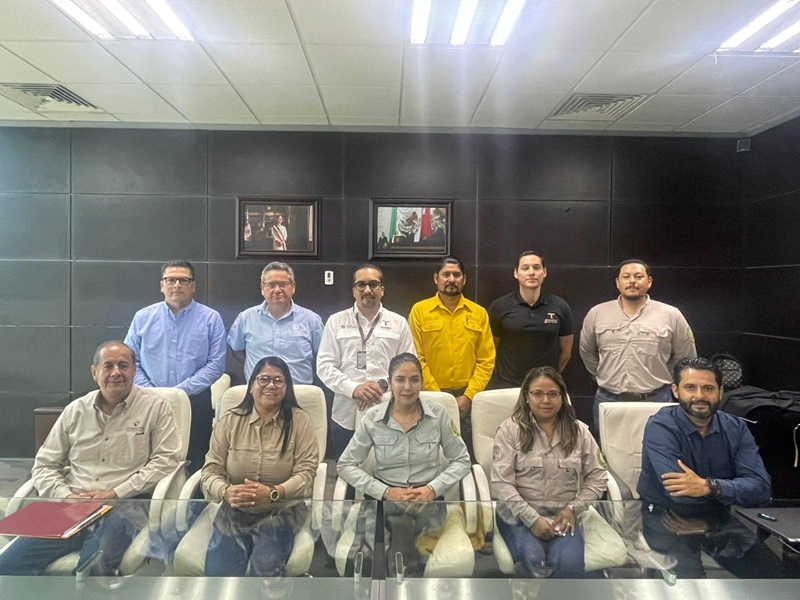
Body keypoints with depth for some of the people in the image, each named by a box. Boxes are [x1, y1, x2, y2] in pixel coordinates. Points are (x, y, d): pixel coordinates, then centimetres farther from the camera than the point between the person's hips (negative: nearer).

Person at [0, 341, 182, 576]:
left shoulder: (155, 406, 1)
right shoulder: (76, 410, 13)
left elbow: (166, 460, -5)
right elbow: (44, 465, 15)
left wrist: (115, 493, -11)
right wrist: (66, 496, -5)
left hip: (124, 507, -4)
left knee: (91, 567, -30)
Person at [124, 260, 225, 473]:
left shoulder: (211, 319, -1)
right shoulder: (143, 317, 6)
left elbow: (216, 364, -6)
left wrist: (180, 391, -13)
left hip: (196, 405, -1)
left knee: (195, 467, 5)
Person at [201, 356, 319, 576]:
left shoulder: (300, 421, -2)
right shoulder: (230, 420, 5)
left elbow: (306, 473, -8)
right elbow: (211, 469, 2)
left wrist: (272, 493, -24)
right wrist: (226, 491, -20)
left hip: (281, 513, -2)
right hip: (234, 512, 2)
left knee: (265, 567, -25)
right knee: (217, 570, -19)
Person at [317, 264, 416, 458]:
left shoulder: (398, 323, 8)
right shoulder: (336, 321, 6)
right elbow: (324, 366, 1)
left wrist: (383, 384, -12)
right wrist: (353, 388, -13)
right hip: (346, 417, 0)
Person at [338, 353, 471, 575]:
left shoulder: (438, 414, -3)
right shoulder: (372, 418, -3)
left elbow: (461, 460, 6)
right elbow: (346, 465, 1)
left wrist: (433, 488, -10)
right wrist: (385, 491, -11)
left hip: (429, 500, 1)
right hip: (386, 500, 0)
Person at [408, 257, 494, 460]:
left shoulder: (479, 313, 6)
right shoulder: (420, 310, 0)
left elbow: (486, 360, 3)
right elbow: (416, 358, -4)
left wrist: (468, 396, -6)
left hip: (468, 399, 2)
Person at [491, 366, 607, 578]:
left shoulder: (579, 431, 7)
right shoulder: (510, 429, -4)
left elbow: (597, 477, 9)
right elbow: (501, 483, -8)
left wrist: (573, 509, -4)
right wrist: (532, 518, -15)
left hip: (563, 516, 2)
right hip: (519, 514, -2)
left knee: (569, 564, -27)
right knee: (531, 560, -29)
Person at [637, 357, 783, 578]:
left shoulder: (736, 428, -2)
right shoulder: (660, 426, -18)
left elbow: (761, 486, -14)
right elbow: (678, 492, -27)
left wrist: (709, 487, -30)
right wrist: (731, 487, -13)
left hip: (717, 517, 5)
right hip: (667, 519, -5)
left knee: (771, 569, -9)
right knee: (690, 576, -27)